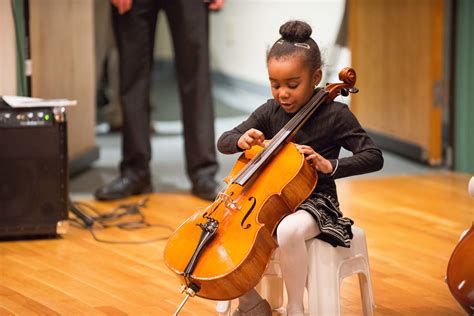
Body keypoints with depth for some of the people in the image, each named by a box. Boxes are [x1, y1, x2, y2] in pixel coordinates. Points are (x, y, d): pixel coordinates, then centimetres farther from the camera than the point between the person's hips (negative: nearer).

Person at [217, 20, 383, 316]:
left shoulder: (335, 114, -8)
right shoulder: (269, 112, 3)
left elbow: (373, 157, -11)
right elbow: (224, 142, 7)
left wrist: (330, 166, -26)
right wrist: (241, 140, -17)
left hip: (314, 202, -5)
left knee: (288, 231, -40)